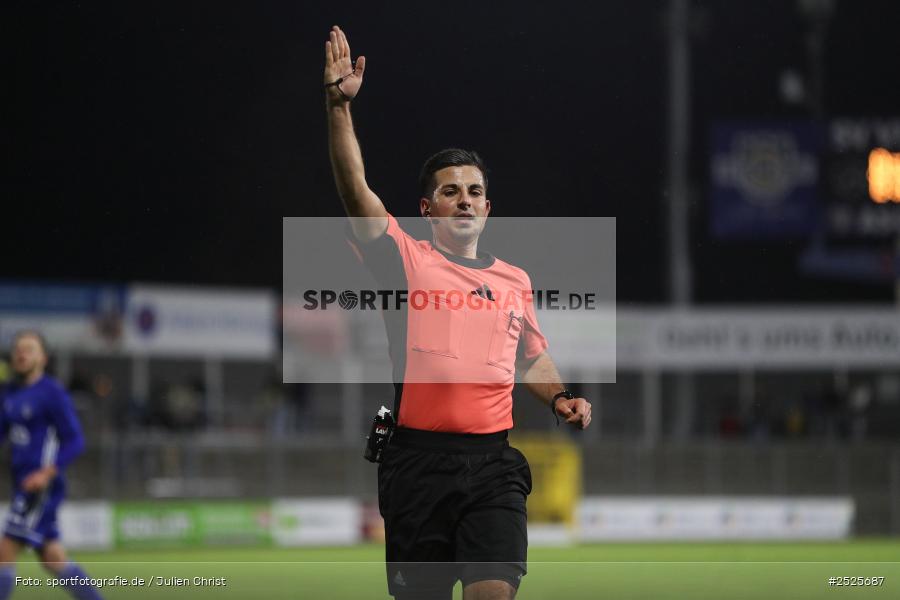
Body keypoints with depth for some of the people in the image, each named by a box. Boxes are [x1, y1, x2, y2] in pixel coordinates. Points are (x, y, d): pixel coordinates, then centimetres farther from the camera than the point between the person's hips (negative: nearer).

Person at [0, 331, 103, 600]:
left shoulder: (52, 393, -10)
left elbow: (75, 441, -12)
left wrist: (47, 473, -23)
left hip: (42, 487, -8)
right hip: (23, 485, 8)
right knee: (53, 560, 10)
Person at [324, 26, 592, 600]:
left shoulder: (515, 280, 16)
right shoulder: (408, 260, 5)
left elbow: (531, 357, 31)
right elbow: (355, 188, -8)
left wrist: (560, 396, 12)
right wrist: (340, 105, -17)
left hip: (493, 464, 2)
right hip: (418, 460, -2)